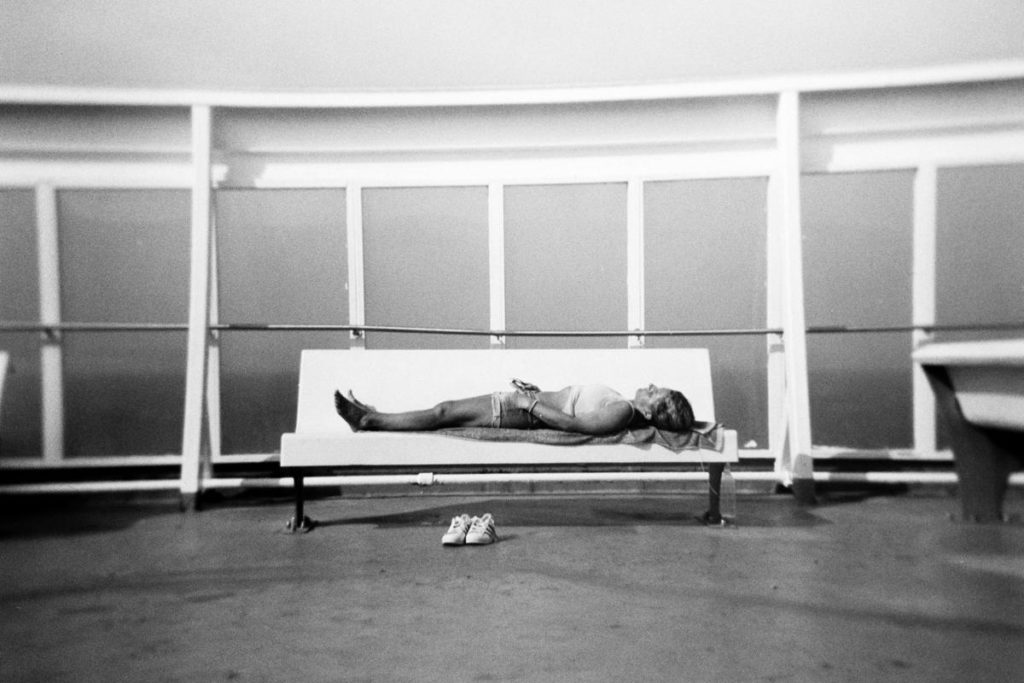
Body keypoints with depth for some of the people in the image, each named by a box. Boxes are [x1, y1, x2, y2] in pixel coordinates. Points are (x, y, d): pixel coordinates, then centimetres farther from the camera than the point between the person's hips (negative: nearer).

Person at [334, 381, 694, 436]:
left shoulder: (621, 414, -22)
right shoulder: (624, 406, 8)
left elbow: (570, 423, -29)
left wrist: (533, 404, -21)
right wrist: (536, 393, 19)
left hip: (520, 412, -9)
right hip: (531, 401, 9)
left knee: (445, 413, -5)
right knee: (447, 410, 11)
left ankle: (370, 421, 9)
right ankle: (373, 418, 22)